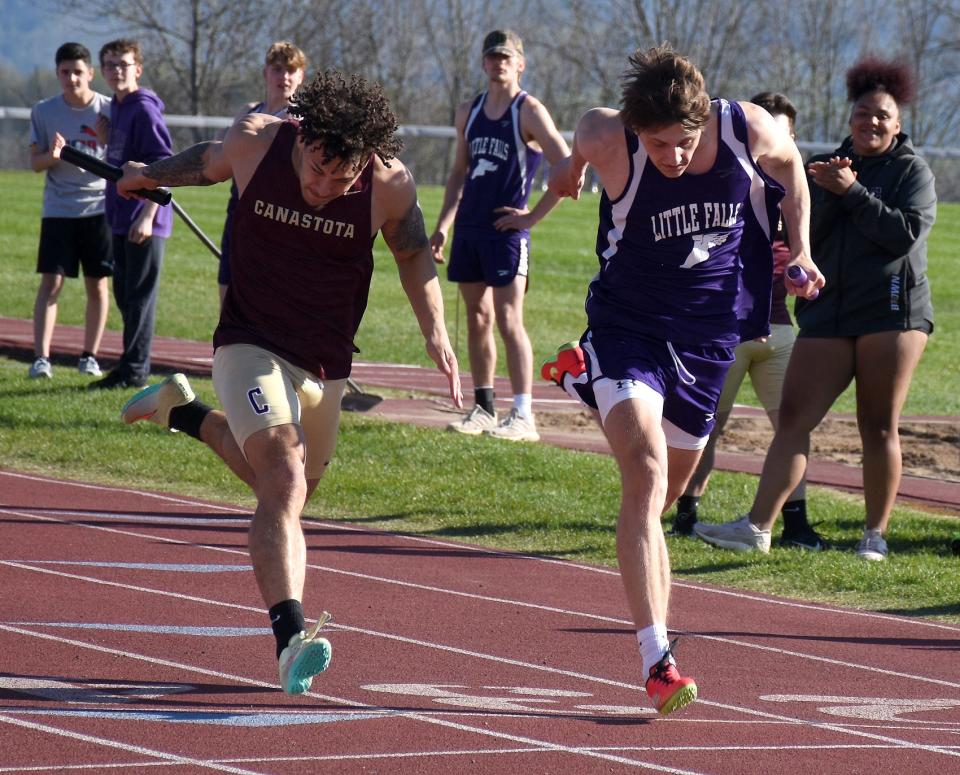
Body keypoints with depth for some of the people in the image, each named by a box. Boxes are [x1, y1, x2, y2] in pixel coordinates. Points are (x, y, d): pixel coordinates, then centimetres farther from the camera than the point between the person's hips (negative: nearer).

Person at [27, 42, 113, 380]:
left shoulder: (109, 110, -2)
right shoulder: (44, 112, 1)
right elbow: (35, 163, 3)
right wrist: (52, 156, -19)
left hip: (99, 206, 0)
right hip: (58, 209, 0)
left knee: (97, 284, 5)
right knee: (51, 282, -8)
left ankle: (89, 355, 15)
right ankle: (41, 357, -11)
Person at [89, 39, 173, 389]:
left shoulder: (144, 109, -14)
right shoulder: (116, 107, 13)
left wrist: (147, 216, -23)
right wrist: (106, 137, 7)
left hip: (144, 222, -9)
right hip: (121, 218, 9)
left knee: (139, 295, -4)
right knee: (124, 294, 14)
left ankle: (134, 370, 1)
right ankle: (132, 365, 22)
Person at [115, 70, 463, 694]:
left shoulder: (390, 184, -15)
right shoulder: (255, 141, -17)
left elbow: (414, 253, 6)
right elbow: (210, 161, 8)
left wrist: (435, 331, -6)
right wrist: (150, 175, 27)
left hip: (326, 363, 3)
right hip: (250, 344, -3)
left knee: (285, 486, 20)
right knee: (285, 484, -23)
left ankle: (182, 411, 44)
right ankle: (290, 637, -34)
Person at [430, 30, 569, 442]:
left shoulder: (529, 112, -7)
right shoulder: (469, 113, 13)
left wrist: (531, 216, -12)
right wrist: (442, 226, 14)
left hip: (506, 230, -7)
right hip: (469, 228, 7)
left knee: (508, 320, -10)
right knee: (477, 318, 9)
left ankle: (523, 416, -11)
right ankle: (482, 408, 15)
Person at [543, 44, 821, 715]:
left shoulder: (750, 130, -15)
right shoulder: (611, 142, -19)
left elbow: (789, 167, 10)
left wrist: (802, 248, 1)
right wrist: (570, 168, 29)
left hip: (709, 332, 3)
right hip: (628, 326, -3)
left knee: (662, 496, 14)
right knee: (646, 475, -23)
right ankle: (657, 659, -31)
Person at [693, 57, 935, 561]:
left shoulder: (911, 171, 4)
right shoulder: (826, 168, 16)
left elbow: (905, 232, -12)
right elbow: (802, 237, 7)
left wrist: (852, 192, -14)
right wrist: (830, 195, -9)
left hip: (892, 311, -4)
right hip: (827, 312, 4)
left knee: (879, 426, -1)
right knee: (793, 416, -6)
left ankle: (876, 534, 8)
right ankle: (758, 526, -12)